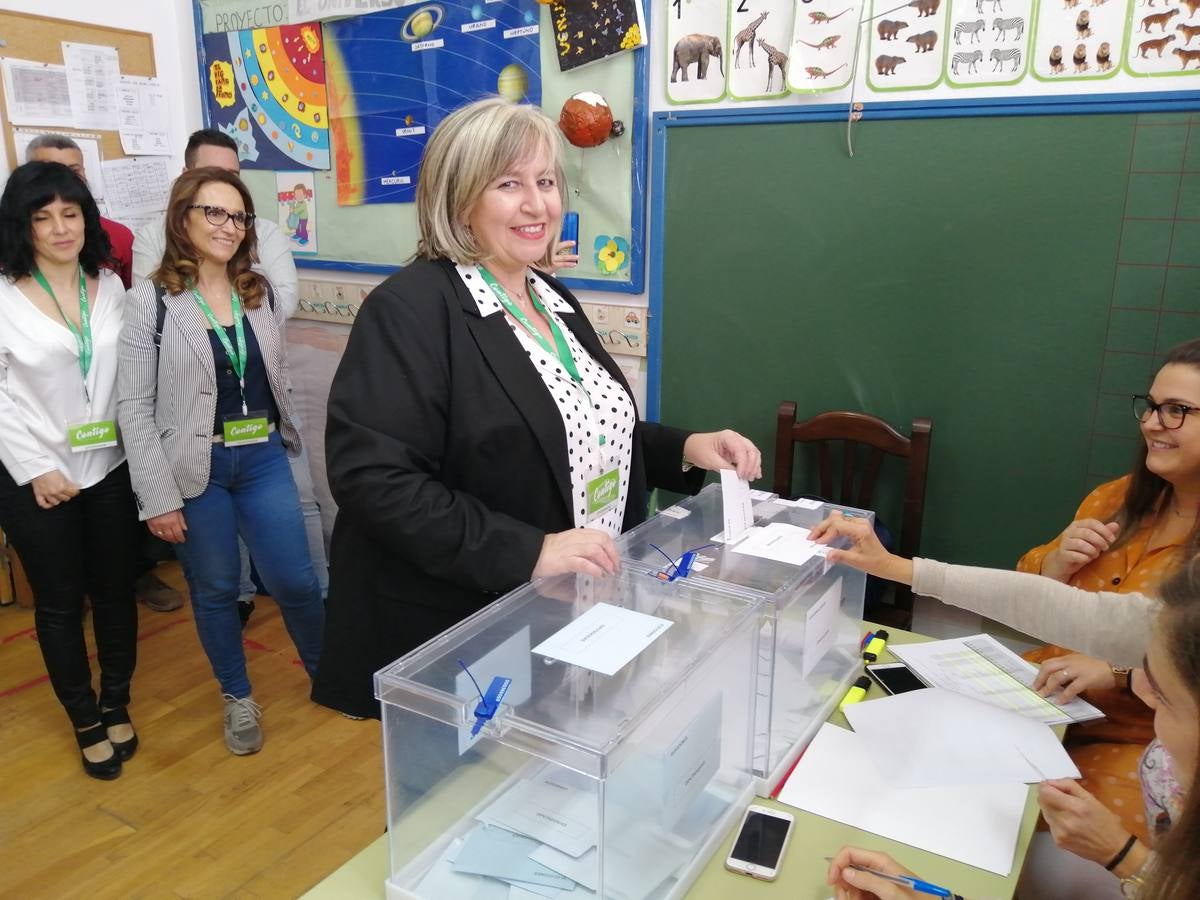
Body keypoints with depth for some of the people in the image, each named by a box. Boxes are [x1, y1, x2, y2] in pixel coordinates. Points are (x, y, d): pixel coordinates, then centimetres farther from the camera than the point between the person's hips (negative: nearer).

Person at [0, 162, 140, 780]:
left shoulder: (110, 287, 4)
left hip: (110, 467, 3)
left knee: (116, 591, 12)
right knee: (60, 603, 10)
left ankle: (117, 706, 32)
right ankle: (86, 722, 27)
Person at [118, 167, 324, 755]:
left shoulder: (262, 294, 5)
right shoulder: (151, 300, -8)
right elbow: (135, 407, -8)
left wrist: (283, 440, 14)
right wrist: (158, 496, -12)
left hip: (263, 459, 3)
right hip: (194, 469, -3)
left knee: (295, 581, 4)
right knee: (215, 590, 11)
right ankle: (237, 697, 32)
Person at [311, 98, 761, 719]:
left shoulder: (550, 297, 9)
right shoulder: (410, 309, -18)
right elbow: (373, 477, -26)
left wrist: (685, 450, 1)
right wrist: (529, 552, -30)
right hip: (452, 633, -8)